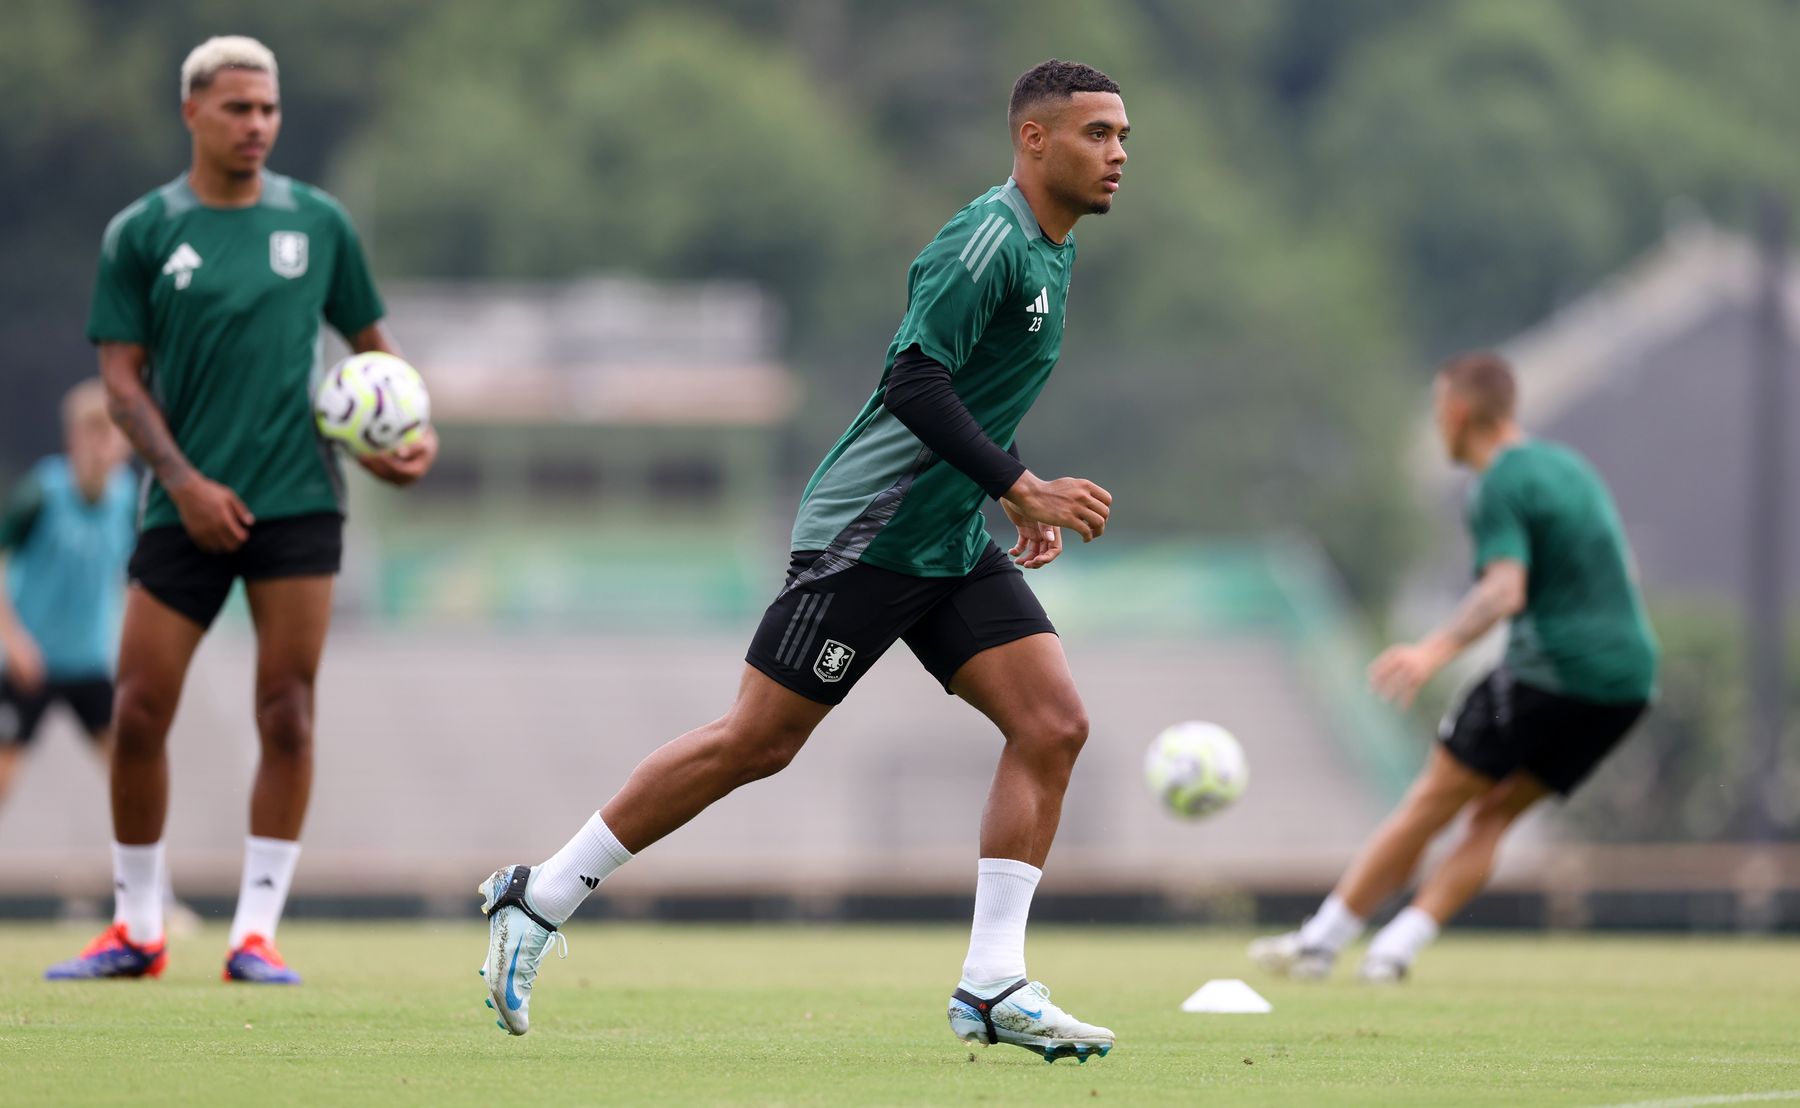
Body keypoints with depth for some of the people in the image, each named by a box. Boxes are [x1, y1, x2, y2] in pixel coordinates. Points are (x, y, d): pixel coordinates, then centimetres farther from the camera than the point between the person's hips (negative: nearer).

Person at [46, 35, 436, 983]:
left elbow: (370, 342, 17)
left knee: (286, 716, -5)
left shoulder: (317, 223, 7)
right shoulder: (141, 234, 2)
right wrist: (185, 481, -12)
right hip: (186, 506, -1)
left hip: (298, 503, 1)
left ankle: (256, 932, 2)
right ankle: (136, 929, 12)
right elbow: (121, 378, 0)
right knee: (139, 714, -3)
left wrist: (410, 432, 0)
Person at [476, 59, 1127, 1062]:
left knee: (1055, 724, -6)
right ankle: (537, 902, 5)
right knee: (756, 742, -6)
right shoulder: (990, 239, -17)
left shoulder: (1053, 254, 14)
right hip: (869, 531, -9)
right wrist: (1024, 489, -25)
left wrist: (1020, 500, 18)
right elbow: (913, 384, -25)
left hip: (953, 548, 9)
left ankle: (993, 987, -6)